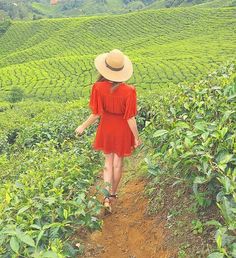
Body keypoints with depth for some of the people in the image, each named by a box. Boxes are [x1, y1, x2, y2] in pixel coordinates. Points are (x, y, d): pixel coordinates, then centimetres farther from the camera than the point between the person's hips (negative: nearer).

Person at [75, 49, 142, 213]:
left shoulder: (98, 87, -21)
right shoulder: (128, 91, -24)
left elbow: (96, 114, -14)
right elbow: (130, 118, -18)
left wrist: (83, 127, 4)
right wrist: (137, 137, -3)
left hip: (106, 128, 2)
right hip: (123, 130, -1)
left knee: (108, 161, 21)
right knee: (118, 162, 19)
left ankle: (107, 197, 14)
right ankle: (113, 194, 37)